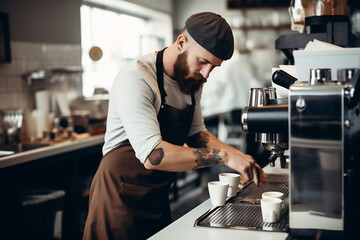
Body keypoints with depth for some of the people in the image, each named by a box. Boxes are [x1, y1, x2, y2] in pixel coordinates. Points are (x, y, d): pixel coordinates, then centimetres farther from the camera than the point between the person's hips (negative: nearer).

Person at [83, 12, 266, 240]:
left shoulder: (192, 79, 3)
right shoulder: (135, 79, -23)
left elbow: (195, 133, 13)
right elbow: (152, 155, -32)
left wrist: (239, 156, -3)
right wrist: (222, 155, -31)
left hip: (158, 199, 8)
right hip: (121, 197, -7)